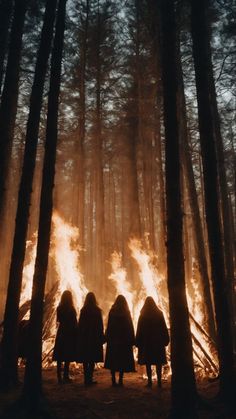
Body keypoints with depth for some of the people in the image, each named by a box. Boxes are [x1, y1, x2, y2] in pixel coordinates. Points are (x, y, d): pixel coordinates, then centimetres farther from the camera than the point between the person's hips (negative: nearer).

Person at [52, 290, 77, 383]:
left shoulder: (59, 308, -1)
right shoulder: (71, 309, -14)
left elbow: (58, 320, 10)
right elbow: (74, 323, -10)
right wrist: (76, 334, -2)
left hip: (60, 333, 5)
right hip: (70, 334, -5)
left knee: (59, 356, 9)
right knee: (68, 357, 3)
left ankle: (59, 377, 12)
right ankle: (66, 376, 3)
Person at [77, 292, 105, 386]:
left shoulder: (83, 310, -3)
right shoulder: (97, 311, -7)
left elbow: (80, 324, 1)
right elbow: (100, 326, -5)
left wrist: (80, 338, 9)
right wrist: (101, 338, 2)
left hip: (84, 337, 2)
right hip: (95, 337, -2)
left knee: (85, 359, 11)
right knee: (92, 359, 4)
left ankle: (86, 379, 13)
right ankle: (90, 379, -1)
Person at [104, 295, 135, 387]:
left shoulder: (112, 312, -2)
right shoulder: (126, 313, -5)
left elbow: (109, 326, 0)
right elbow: (130, 327, -2)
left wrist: (108, 338, 7)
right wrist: (132, 340, 3)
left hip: (113, 340, 1)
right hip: (124, 340, -1)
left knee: (113, 360, 9)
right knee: (123, 361, 5)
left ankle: (113, 381, 6)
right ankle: (120, 380, 1)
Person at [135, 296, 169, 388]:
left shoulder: (142, 315, -2)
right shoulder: (159, 314, -1)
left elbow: (139, 330, -1)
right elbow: (164, 328, 0)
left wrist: (138, 342, 4)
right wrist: (166, 340, 5)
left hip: (146, 342, -1)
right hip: (158, 341, 1)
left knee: (148, 361, 5)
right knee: (158, 361, 6)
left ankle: (150, 381, 1)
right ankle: (159, 381, 1)